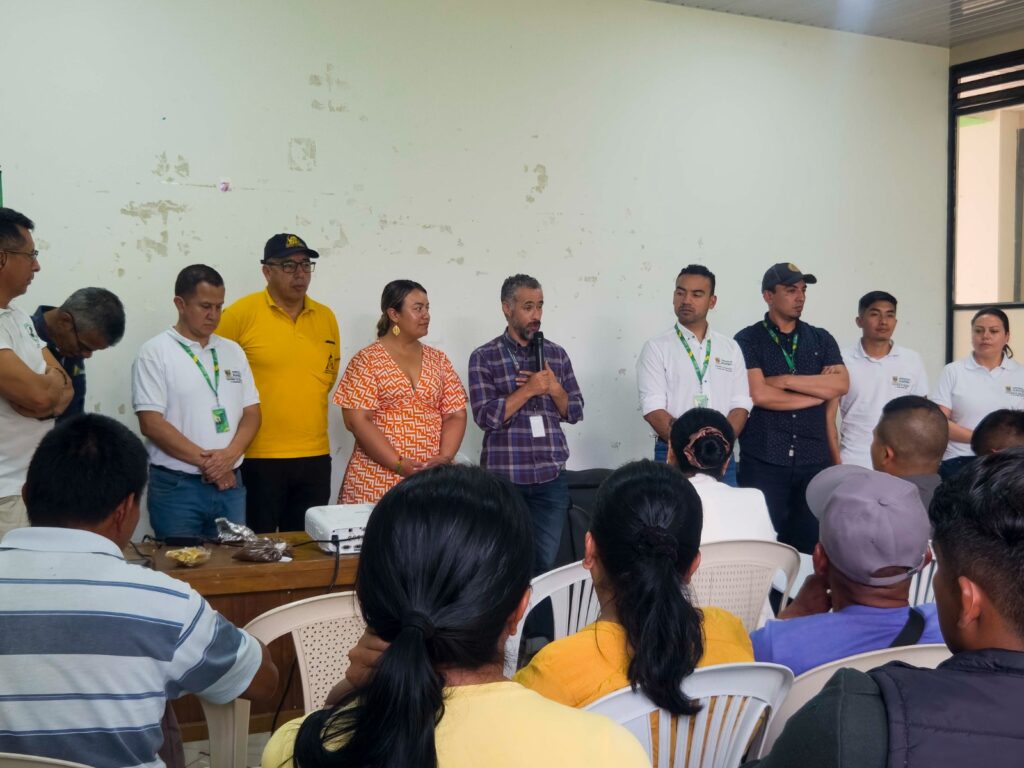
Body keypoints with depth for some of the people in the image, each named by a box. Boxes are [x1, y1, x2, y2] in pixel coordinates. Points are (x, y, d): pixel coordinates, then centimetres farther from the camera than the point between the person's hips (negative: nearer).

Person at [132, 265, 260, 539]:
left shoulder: (233, 351, 12)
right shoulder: (155, 353, -5)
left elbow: (252, 412, 9)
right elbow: (151, 423, -11)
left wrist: (229, 455, -9)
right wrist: (205, 461, -12)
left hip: (230, 483, 5)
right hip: (176, 486, -4)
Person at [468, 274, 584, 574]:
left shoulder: (557, 354, 9)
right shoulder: (484, 357, -2)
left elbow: (575, 412, 10)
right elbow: (486, 416, -11)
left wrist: (555, 389, -9)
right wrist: (529, 389, -16)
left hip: (551, 478, 3)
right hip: (504, 478, -3)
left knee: (546, 563, 8)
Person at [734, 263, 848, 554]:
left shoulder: (821, 339, 12)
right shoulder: (748, 340, 0)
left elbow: (841, 385, -3)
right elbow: (759, 395, -13)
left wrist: (785, 380, -9)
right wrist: (818, 390, -3)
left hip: (814, 460, 3)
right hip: (764, 461, -3)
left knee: (811, 546, 7)